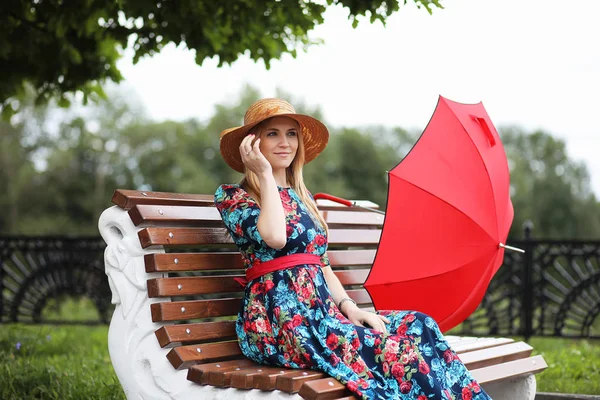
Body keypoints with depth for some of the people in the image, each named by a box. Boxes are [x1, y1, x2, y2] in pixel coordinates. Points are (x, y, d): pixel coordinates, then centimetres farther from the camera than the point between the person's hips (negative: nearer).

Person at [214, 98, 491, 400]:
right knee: (388, 350, -24)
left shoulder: (303, 198, 21)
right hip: (277, 320, -6)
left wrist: (349, 307, 2)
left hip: (322, 311, 7)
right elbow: (275, 237, -19)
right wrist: (265, 175, -8)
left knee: (418, 326, -15)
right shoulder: (231, 195, 1)